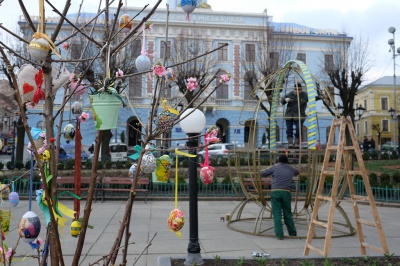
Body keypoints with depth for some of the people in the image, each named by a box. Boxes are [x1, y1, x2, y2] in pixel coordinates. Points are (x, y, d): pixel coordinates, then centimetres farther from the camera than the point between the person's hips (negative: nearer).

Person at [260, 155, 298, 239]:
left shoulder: (275, 167, 6)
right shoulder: (291, 169, 14)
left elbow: (262, 173, 9)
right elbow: (297, 172, 37)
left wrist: (271, 173, 26)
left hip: (275, 192, -2)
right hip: (286, 192, 3)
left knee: (277, 214, 0)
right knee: (287, 213, 15)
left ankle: (279, 234, -4)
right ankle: (292, 232, 26)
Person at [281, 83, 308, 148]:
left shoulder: (304, 95, -2)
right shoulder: (290, 94, 5)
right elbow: (282, 102, 2)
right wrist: (285, 100, -17)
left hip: (299, 116, -2)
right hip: (289, 115, 3)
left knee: (298, 129, -8)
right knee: (289, 129, -6)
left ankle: (297, 144, 2)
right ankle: (290, 144, -6)